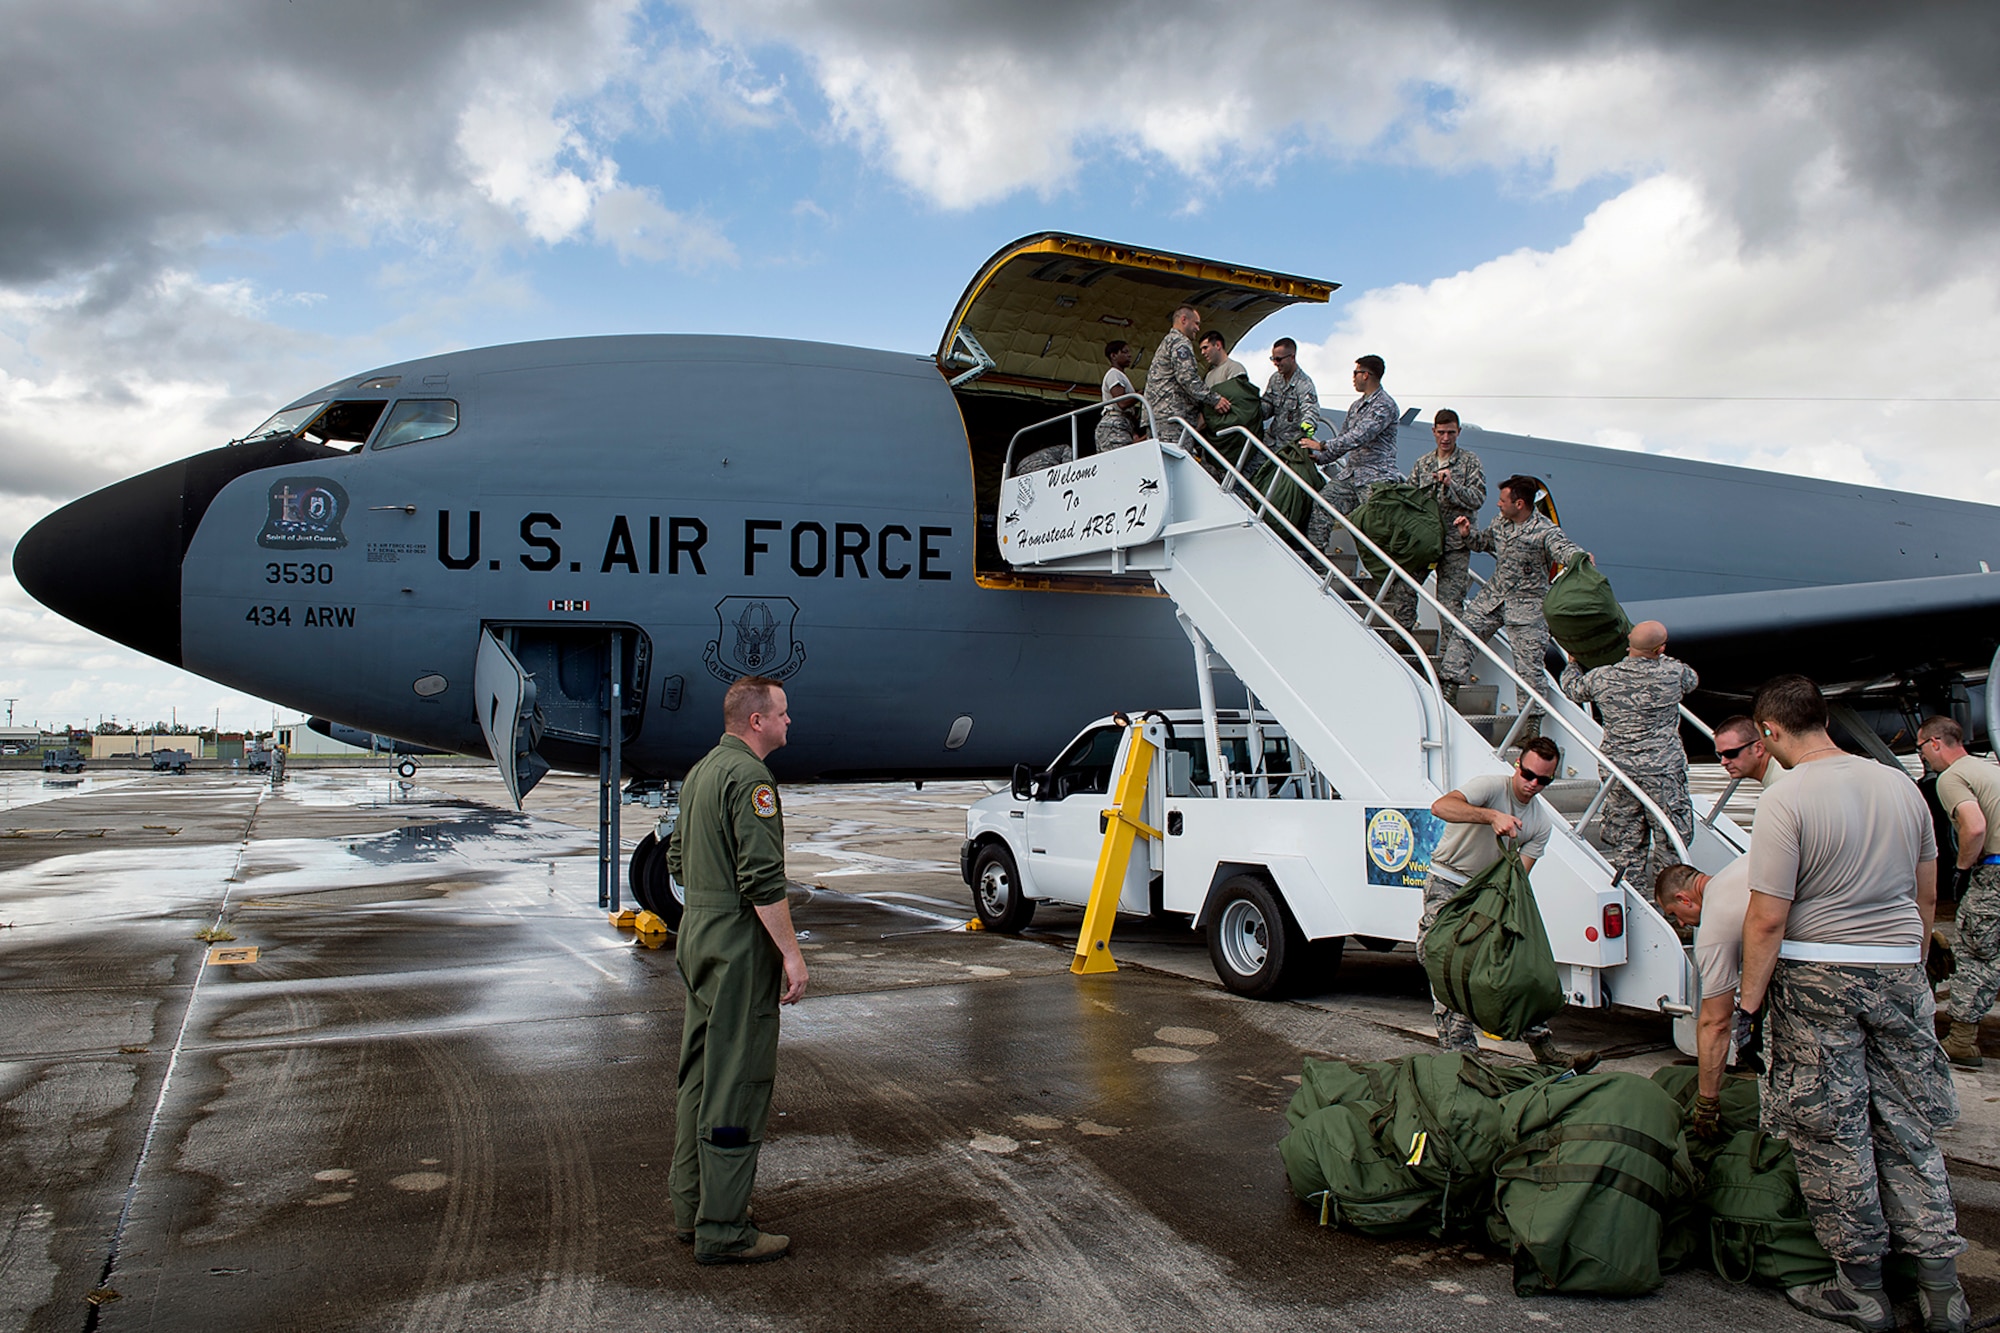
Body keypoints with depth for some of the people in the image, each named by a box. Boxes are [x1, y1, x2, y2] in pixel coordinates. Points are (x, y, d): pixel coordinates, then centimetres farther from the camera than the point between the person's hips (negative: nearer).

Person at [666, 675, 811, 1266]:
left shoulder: (701, 770, 15)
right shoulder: (749, 777, -16)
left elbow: (678, 858, 22)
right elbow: (763, 879, -22)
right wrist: (791, 953, -20)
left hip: (697, 937, 10)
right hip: (741, 946, -10)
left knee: (700, 1076, 16)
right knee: (736, 1084, -5)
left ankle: (692, 1206, 26)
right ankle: (721, 1229, 1)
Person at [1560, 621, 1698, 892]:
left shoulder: (1602, 678, -3)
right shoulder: (1674, 673, -8)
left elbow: (1573, 687, 17)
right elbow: (1693, 680, 16)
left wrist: (1573, 664, 38)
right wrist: (1659, 659, 28)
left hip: (1618, 768, 3)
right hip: (1663, 769, -3)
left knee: (1624, 837, 12)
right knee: (1671, 836, 7)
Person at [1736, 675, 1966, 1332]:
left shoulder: (1785, 800, -16)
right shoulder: (1900, 785, 5)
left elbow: (1767, 919, -17)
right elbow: (1927, 896, 14)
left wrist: (1751, 1002, -8)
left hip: (1817, 980, -6)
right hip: (1900, 971, 6)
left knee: (1831, 1135, 6)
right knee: (1909, 1130, 15)